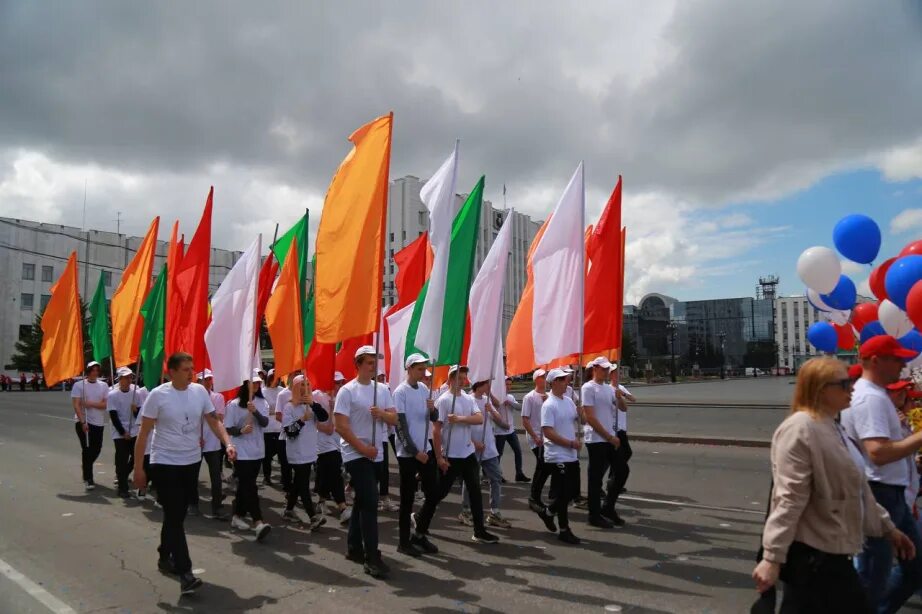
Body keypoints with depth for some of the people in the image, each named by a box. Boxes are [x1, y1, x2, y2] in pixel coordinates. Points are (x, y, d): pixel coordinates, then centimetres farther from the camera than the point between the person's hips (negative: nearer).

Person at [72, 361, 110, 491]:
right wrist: (83, 422, -19)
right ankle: (88, 479, 1)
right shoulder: (79, 385, -4)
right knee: (87, 449, -6)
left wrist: (91, 403, -16)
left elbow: (106, 404, -1)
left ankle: (85, 466, 40)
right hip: (83, 422, -4)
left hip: (99, 423, 4)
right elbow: (76, 405, -11)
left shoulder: (103, 385, 5)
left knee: (96, 449, 10)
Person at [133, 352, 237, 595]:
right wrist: (138, 468, -8)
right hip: (164, 463, -5)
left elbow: (214, 421, 1)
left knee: (178, 514, 17)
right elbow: (143, 433, -8)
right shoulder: (158, 395, -12)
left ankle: (165, 556, 37)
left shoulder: (200, 391, -1)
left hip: (191, 461, 5)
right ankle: (185, 573, -6)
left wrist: (228, 443, -15)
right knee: (174, 517, -6)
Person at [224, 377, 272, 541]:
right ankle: (258, 522, -20)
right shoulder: (234, 404, -7)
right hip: (241, 452, -5)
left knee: (245, 485, 14)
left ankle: (238, 516, 27)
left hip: (257, 451, 5)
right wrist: (241, 430, -26)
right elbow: (227, 429, -7)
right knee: (249, 486, -12)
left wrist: (255, 411, -29)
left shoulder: (262, 403, 4)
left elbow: (265, 422, -11)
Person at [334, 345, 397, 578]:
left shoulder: (383, 389, 7)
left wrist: (382, 413, -17)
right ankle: (372, 557, -6)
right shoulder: (347, 391, -10)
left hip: (376, 454, 7)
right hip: (356, 454, -7)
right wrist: (363, 448, -15)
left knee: (362, 501, 15)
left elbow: (394, 419, 5)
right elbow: (341, 426, -14)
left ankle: (354, 547, 27)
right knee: (370, 502, -11)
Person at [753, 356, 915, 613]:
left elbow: (856, 488, 22)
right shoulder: (800, 429, -20)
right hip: (810, 553, -10)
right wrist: (772, 557, -27)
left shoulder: (833, 429, 13)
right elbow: (789, 499, -25)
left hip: (829, 550, 10)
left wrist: (887, 527, 25)